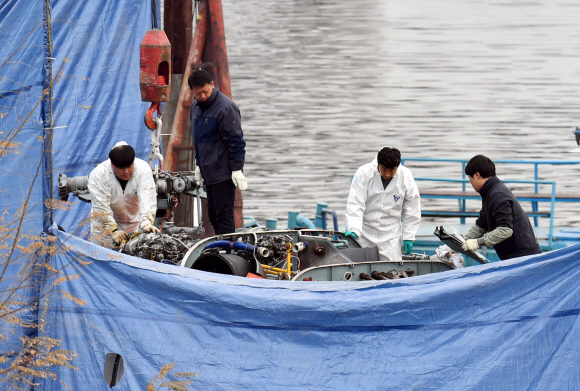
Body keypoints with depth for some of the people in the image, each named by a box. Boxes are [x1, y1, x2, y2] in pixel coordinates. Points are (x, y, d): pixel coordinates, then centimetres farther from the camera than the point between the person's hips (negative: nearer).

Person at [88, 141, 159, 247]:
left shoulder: (143, 169, -20)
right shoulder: (98, 174, -23)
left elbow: (147, 200, -28)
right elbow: (101, 207, -26)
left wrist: (147, 223, -43)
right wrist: (113, 230, -36)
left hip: (135, 221, 1)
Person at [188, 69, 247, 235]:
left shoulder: (225, 108, -15)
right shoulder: (196, 106, 11)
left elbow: (236, 140, -15)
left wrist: (237, 169, -17)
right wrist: (198, 164, 24)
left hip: (223, 172, -9)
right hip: (208, 172, 9)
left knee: (224, 216, -8)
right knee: (213, 215, 11)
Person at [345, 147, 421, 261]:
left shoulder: (406, 177, -8)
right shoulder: (364, 173, -13)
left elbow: (412, 210, 2)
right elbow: (355, 204, -17)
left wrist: (408, 237, 2)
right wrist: (354, 230, -29)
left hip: (390, 236, 1)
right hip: (364, 232, -1)